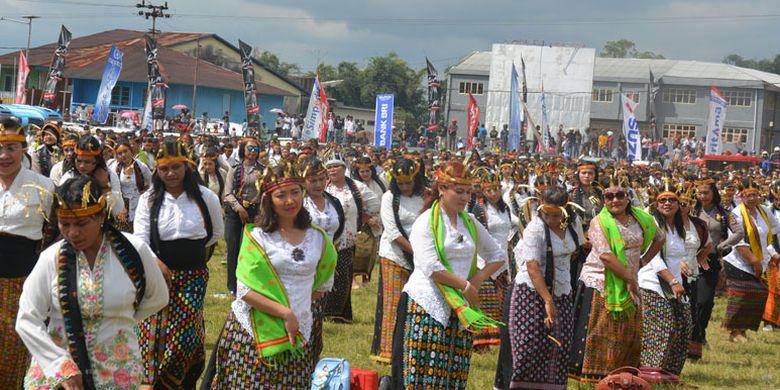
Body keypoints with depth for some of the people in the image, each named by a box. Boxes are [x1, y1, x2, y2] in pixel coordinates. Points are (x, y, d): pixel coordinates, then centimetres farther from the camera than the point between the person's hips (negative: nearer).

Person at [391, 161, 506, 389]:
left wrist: (478, 279, 2)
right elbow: (431, 268, -15)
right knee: (422, 371, -8)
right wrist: (466, 286, -11)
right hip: (427, 305, -5)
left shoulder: (470, 224, 13)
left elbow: (498, 255, 19)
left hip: (461, 308, 6)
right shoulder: (427, 222, -5)